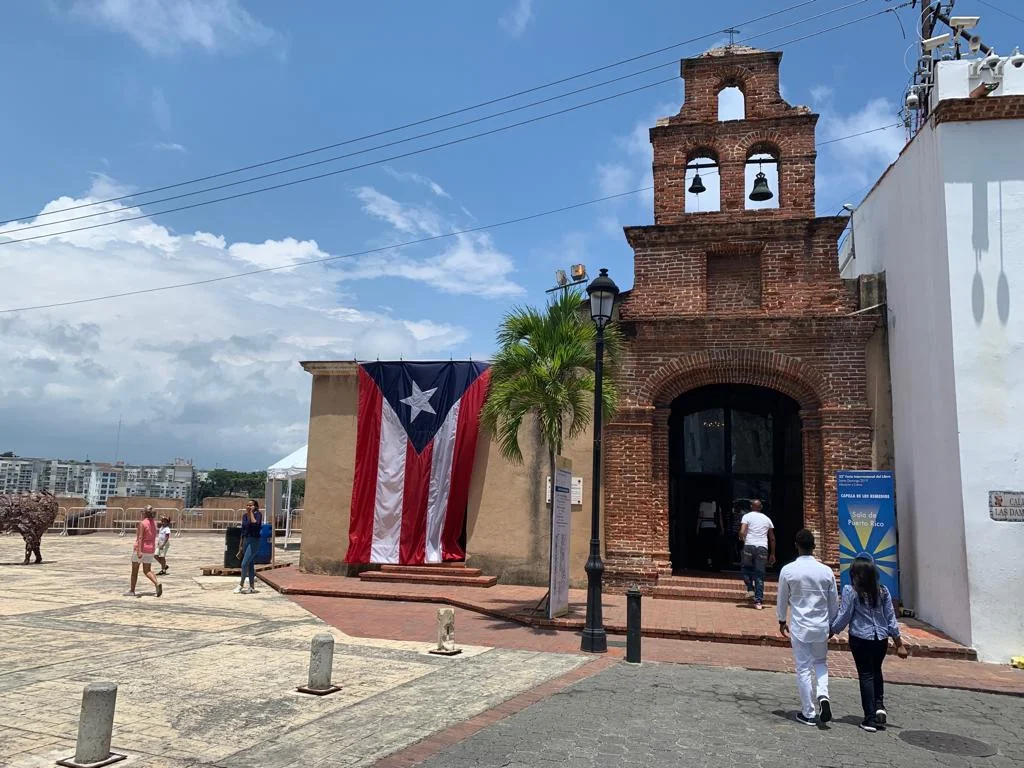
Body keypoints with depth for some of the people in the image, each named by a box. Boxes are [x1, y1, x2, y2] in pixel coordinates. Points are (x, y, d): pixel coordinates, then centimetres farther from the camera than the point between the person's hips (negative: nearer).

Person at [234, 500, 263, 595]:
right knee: (250, 565, 10)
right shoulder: (244, 515, 10)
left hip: (254, 541, -7)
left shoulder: (258, 514, -10)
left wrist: (251, 512, -20)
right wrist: (240, 545, 16)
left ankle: (241, 585, 3)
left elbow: (255, 523, -32)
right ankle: (252, 587, 15)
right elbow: (243, 530, 16)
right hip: (246, 540, 7)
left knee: (244, 564, -10)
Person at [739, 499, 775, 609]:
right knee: (760, 574, 4)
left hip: (749, 546, -3)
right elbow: (772, 538, 17)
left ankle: (750, 590, 5)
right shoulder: (767, 519, 16)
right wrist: (772, 554, 23)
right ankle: (759, 601, 0)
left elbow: (742, 532, -11)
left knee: (745, 568, 19)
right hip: (763, 548, 3)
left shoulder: (747, 516, 3)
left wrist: (741, 538, 12)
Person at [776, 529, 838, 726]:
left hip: (799, 627, -2)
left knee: (803, 669, 7)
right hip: (821, 626, 2)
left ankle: (809, 713, 13)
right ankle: (823, 695, 0)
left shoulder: (788, 571, -10)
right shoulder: (826, 571, -5)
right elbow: (834, 602, 4)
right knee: (820, 662, 23)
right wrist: (832, 624, 20)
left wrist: (782, 621, 18)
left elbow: (782, 599, 1)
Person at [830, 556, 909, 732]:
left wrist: (831, 631, 6)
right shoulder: (883, 591, 3)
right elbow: (891, 618, 5)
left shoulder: (850, 591, -10)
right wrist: (899, 644, 11)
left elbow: (844, 616, -8)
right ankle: (879, 706, 10)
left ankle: (871, 718, 5)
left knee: (866, 675, 4)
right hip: (881, 638, 4)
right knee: (876, 671, 24)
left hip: (861, 638, -4)